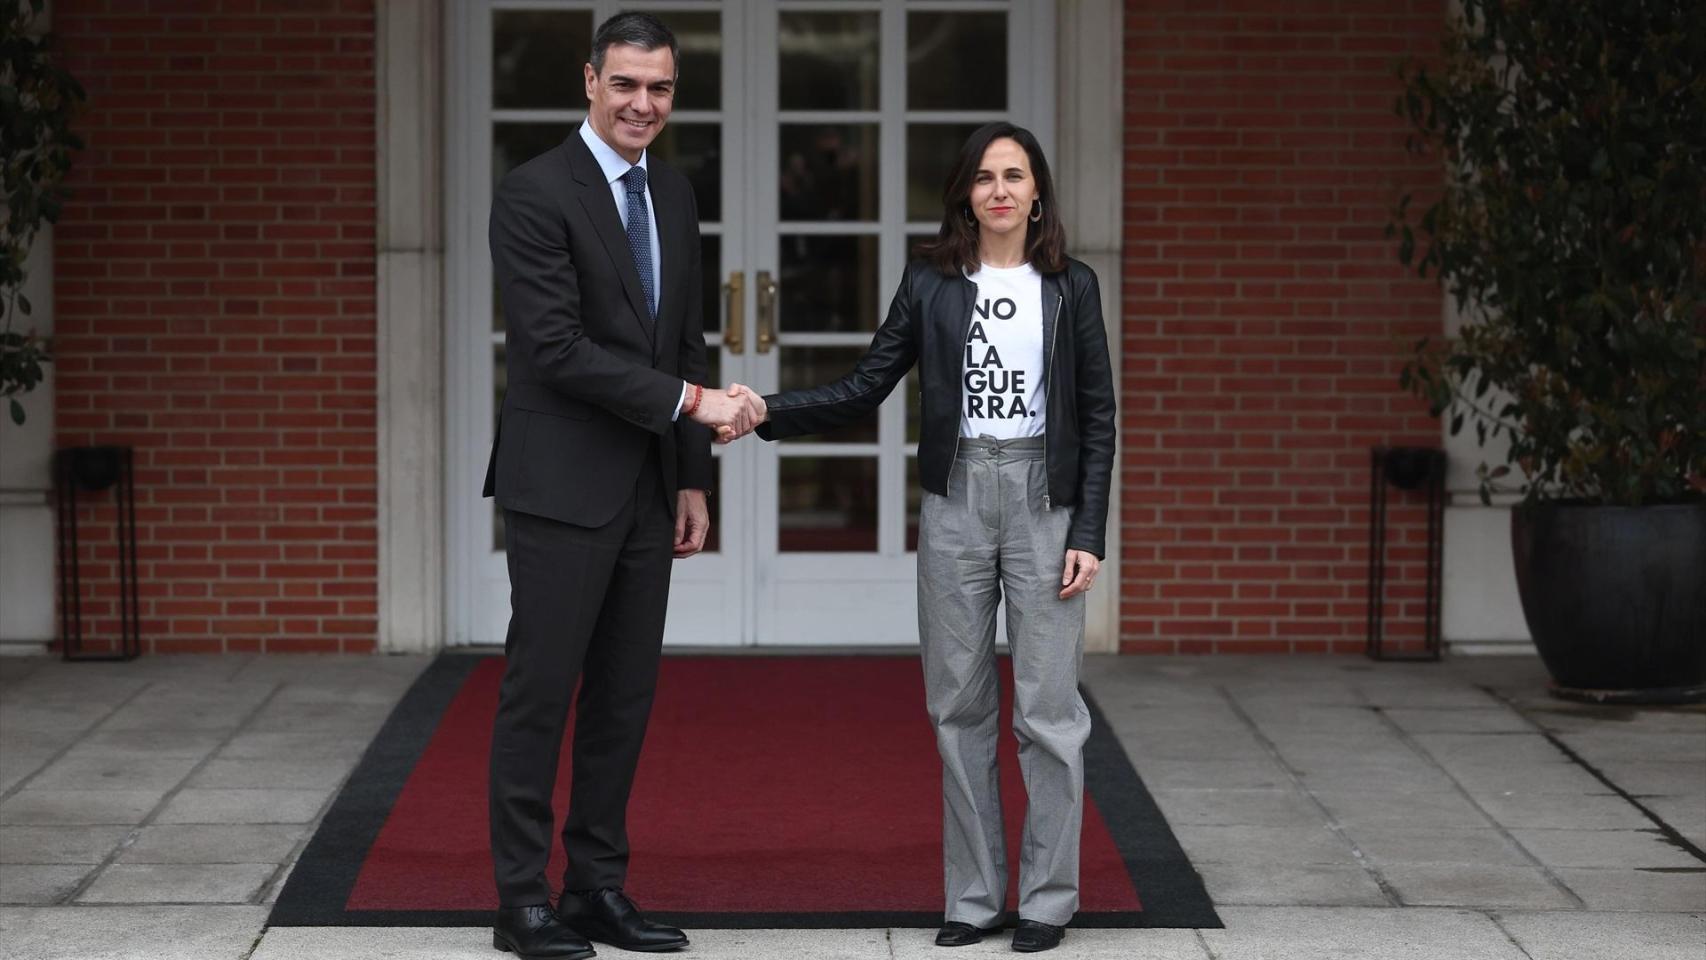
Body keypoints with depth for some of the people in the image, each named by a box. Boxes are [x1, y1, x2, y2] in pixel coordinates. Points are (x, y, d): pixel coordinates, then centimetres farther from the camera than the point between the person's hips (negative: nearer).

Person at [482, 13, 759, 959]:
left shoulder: (673, 195, 12)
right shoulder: (534, 193, -12)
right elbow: (555, 347, -19)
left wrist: (693, 479, 14)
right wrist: (690, 401, -20)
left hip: (644, 488, 7)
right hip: (562, 486, -7)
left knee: (624, 696, 9)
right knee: (540, 692, -2)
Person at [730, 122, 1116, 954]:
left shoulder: (1070, 287, 3)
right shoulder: (930, 283, 5)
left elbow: (1097, 416, 2)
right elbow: (865, 389, 4)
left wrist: (1089, 533, -5)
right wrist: (769, 413, -11)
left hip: (1045, 502, -2)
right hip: (956, 500, 2)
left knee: (1048, 706, -2)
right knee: (959, 704, 4)